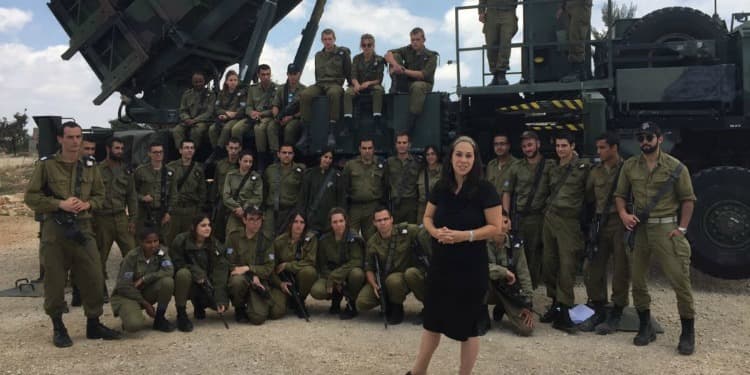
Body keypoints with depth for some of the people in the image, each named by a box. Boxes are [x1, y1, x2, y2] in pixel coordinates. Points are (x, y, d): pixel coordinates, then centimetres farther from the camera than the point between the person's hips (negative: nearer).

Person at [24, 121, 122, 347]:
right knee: (55, 280, 5)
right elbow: (31, 197, -3)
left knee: (93, 277, 4)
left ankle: (94, 324, 20)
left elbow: (100, 195, 16)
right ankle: (58, 328, 21)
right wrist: (60, 204, -15)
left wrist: (87, 204, -5)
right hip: (55, 229, -3)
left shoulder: (89, 167, 9)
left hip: (83, 228, 3)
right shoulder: (46, 165, -2)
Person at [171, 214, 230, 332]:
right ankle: (181, 314, -19)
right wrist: (197, 274, -28)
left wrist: (220, 299, -25)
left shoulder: (215, 245, -7)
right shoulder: (180, 241, -15)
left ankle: (199, 303, 17)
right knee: (184, 273, -36)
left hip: (206, 285, 3)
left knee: (223, 304, -18)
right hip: (187, 282, -3)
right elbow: (177, 264, -13)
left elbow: (220, 271, -15)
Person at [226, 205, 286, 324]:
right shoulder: (234, 237, 0)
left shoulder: (266, 241, 5)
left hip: (260, 281, 2)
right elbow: (230, 264, -4)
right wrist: (252, 276, -15)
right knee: (237, 281, -39)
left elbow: (269, 268, -1)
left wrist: (248, 268, -16)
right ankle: (239, 309, -6)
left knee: (275, 313, -18)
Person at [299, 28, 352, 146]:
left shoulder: (342, 53, 9)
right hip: (320, 84, 4)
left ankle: (332, 132, -42)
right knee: (304, 95, -28)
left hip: (335, 84, -4)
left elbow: (349, 73, 8)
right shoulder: (318, 55, 22)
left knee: (333, 93, -42)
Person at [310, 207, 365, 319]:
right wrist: (332, 280, -18)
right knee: (316, 291, -28)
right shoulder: (324, 240, -1)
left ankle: (351, 305, -9)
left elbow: (357, 261, -21)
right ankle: (336, 297, 7)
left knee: (357, 273, -37)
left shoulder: (354, 238, -11)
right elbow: (322, 265, 0)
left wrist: (335, 276, -28)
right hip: (330, 275, 2)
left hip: (348, 276, -2)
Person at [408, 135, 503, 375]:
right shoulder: (441, 188, 3)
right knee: (433, 318, 15)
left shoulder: (484, 190, -11)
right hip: (441, 263, 4)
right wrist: (435, 231, -9)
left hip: (471, 266, -4)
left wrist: (465, 235, -22)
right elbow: (427, 217, 13)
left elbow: (495, 227, -11)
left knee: (468, 323, 8)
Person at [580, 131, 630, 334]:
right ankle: (599, 312, 20)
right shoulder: (596, 171, 11)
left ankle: (615, 316, 14)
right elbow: (589, 196, 19)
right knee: (591, 269, 5)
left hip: (621, 224, -5)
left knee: (620, 271, 2)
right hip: (601, 224, 5)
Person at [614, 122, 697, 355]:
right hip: (639, 228, 3)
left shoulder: (676, 167, -4)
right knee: (637, 280, 8)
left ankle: (688, 333, 9)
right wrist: (623, 214, -9)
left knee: (680, 280, -4)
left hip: (666, 228, -3)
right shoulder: (629, 166, 4)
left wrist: (682, 228, -7)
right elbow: (620, 194, 10)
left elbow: (688, 199, 0)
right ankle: (645, 327, 23)